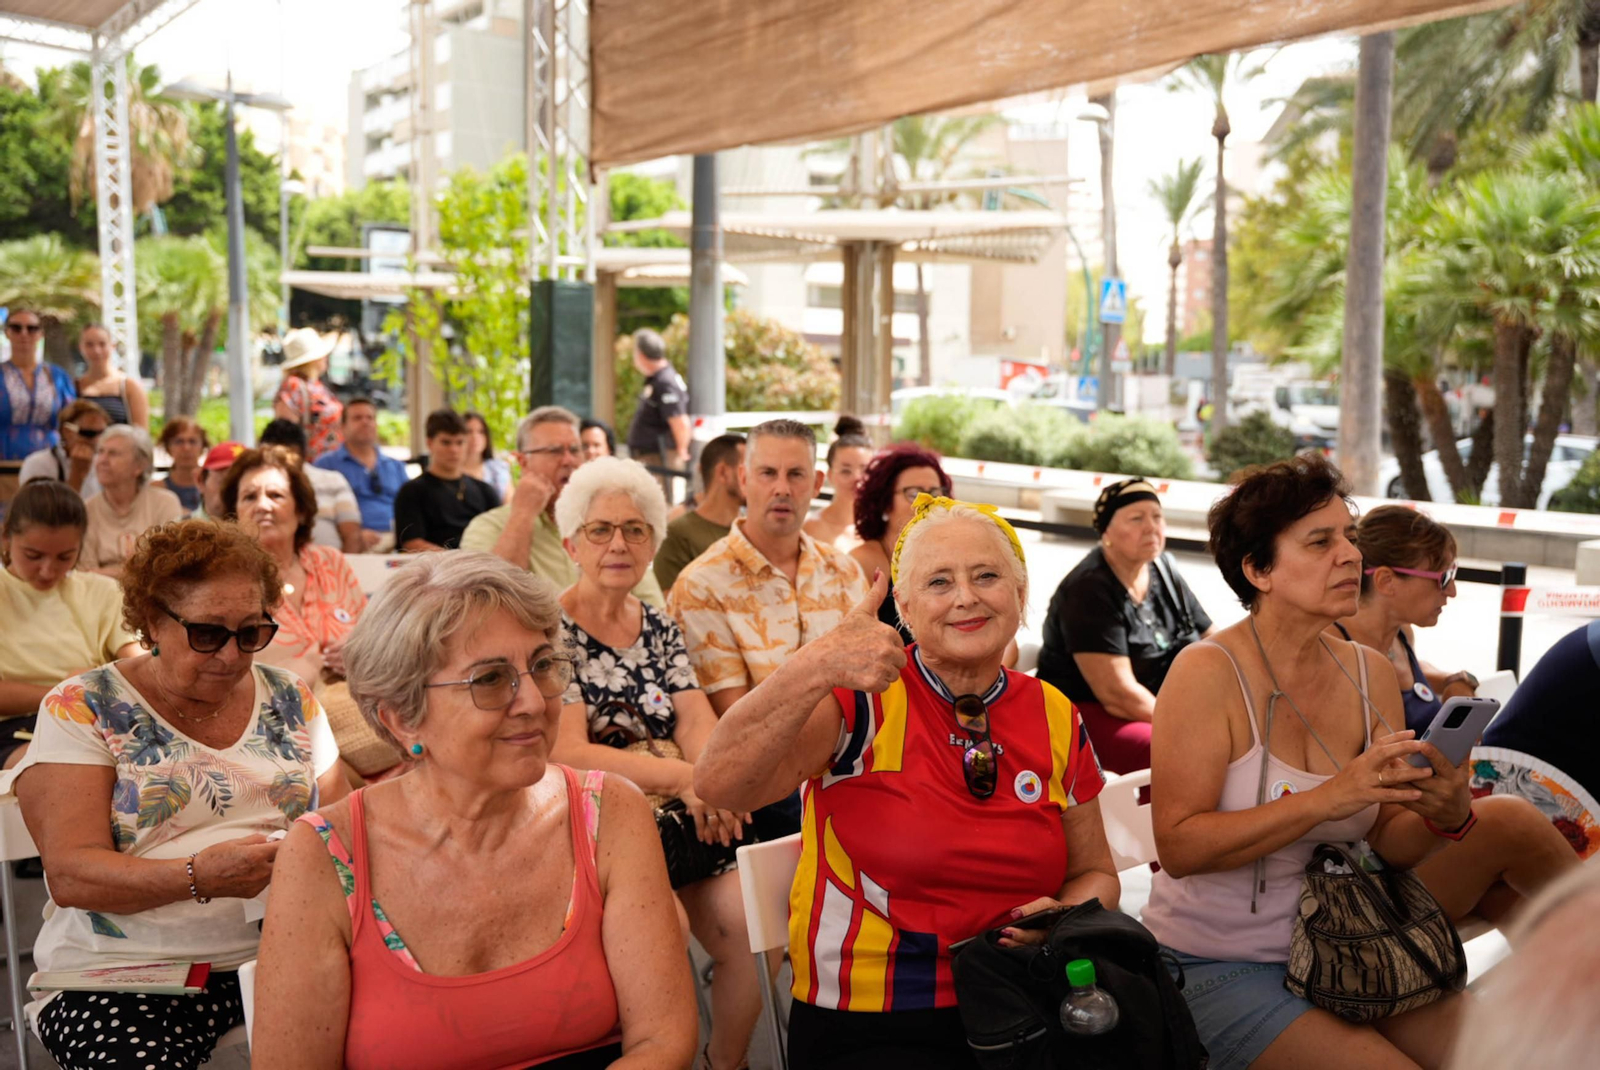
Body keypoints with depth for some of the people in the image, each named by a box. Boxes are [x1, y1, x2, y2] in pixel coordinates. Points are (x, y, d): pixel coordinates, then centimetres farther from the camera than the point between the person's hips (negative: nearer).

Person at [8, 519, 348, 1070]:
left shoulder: (289, 699, 12)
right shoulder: (80, 709, 0)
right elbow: (70, 874, -8)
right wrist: (200, 877, -24)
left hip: (280, 953, 3)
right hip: (128, 970, -2)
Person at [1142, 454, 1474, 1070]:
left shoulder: (1370, 673, 2)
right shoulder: (1208, 672, -16)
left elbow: (1389, 844, 5)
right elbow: (1179, 846, -23)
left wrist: (1445, 816, -16)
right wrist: (1327, 799, -29)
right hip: (1213, 966, -6)